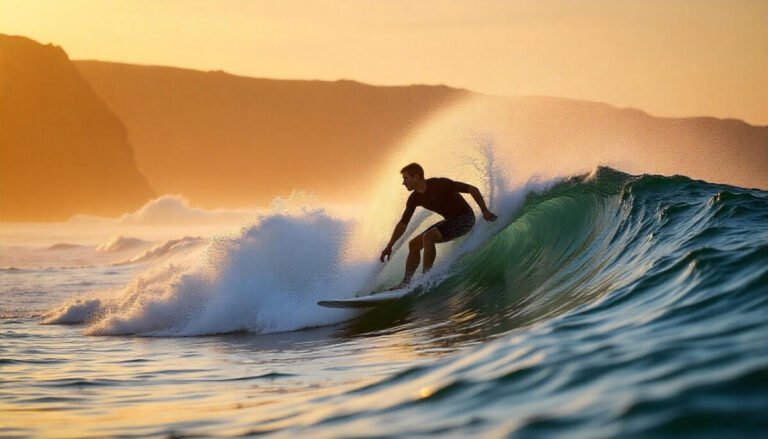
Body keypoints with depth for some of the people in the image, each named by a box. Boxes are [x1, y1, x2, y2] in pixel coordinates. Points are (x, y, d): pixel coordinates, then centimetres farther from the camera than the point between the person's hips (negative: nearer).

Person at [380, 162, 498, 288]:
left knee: (428, 237, -28)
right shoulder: (414, 199, -3)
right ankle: (406, 282, 6)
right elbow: (403, 224, 5)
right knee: (414, 244, 2)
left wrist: (484, 211, -23)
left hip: (465, 218, -8)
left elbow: (472, 189, -19)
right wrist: (389, 246, 1)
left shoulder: (439, 184, -24)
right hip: (450, 221, 8)